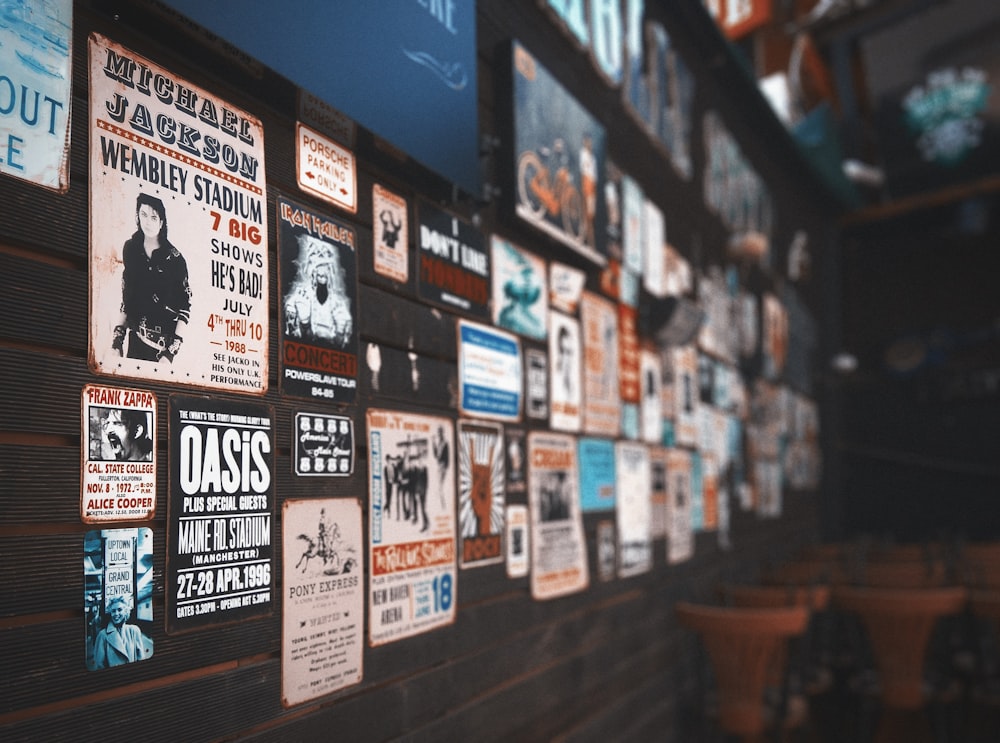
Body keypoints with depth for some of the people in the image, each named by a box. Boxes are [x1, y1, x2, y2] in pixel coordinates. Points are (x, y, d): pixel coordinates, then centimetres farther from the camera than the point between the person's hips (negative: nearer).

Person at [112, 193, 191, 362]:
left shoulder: (174, 258, -9)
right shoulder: (130, 249, 5)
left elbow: (185, 308, -9)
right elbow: (126, 299, 12)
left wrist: (172, 350, -15)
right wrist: (118, 337, 5)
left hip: (163, 343, -4)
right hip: (135, 340, 4)